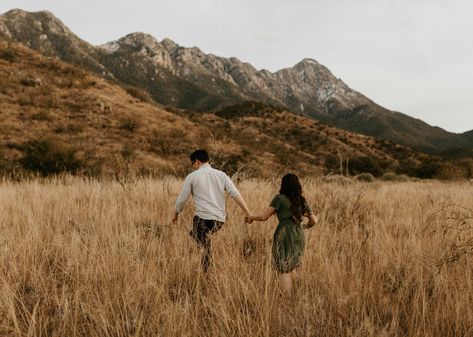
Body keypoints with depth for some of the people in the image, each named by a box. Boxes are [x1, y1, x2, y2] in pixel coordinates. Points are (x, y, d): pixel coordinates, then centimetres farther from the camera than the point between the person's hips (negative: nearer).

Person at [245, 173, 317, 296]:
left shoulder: (280, 198, -1)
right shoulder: (302, 201, 13)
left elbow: (264, 216, -3)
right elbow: (314, 220, 13)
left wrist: (251, 217, 14)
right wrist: (305, 226, 33)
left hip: (285, 236, -5)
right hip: (299, 237, 5)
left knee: (284, 270, 1)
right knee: (289, 269, 18)